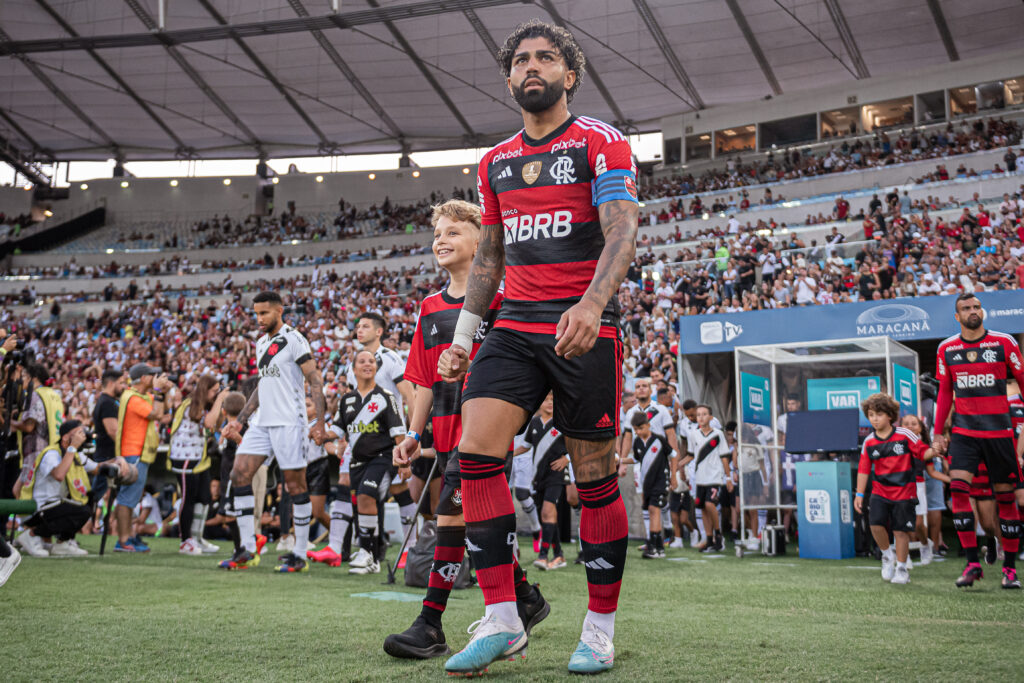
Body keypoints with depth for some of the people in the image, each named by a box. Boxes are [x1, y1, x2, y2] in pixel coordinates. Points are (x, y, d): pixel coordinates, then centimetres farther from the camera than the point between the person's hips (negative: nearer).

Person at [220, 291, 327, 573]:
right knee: (239, 475, 0)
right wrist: (239, 420, 22)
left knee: (295, 484, -3)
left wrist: (319, 423, -18)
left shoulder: (294, 340, -7)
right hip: (262, 422, 8)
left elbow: (315, 381, -10)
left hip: (288, 422, -8)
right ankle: (248, 550, 6)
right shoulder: (261, 343, 18)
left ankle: (300, 555, 5)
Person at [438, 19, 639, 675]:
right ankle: (502, 620, -7)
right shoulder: (496, 162, 18)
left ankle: (601, 627, 14)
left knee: (595, 474, 0)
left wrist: (591, 304, -29)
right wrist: (463, 335, 18)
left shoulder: (601, 142, 1)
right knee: (476, 451, -13)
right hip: (514, 326, 5)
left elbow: (622, 232, -12)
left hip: (585, 327, -4)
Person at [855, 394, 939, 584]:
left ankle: (901, 568, 18)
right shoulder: (869, 442, 2)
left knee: (900, 531, 1)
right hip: (880, 491, 2)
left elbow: (923, 452, -4)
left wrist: (935, 451, -27)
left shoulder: (905, 435, -5)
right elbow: (863, 469, 6)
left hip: (904, 492, -2)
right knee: (876, 523, -16)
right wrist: (859, 494, 5)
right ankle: (887, 555, 10)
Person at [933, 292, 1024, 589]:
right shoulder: (947, 349, 6)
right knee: (958, 488, -14)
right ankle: (972, 563, -8)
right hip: (964, 430, 2)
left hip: (999, 431, -2)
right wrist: (938, 432, 12)